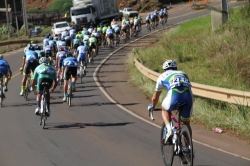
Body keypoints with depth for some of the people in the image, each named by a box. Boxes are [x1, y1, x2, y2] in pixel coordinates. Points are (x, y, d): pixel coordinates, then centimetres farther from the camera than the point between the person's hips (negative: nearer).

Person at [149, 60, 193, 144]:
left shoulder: (163, 76, 29)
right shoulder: (183, 74, 36)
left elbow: (155, 97, 38)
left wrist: (152, 107, 57)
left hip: (174, 96, -2)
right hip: (188, 97, 3)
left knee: (165, 109, 30)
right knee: (186, 124, 22)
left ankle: (169, 130, 7)